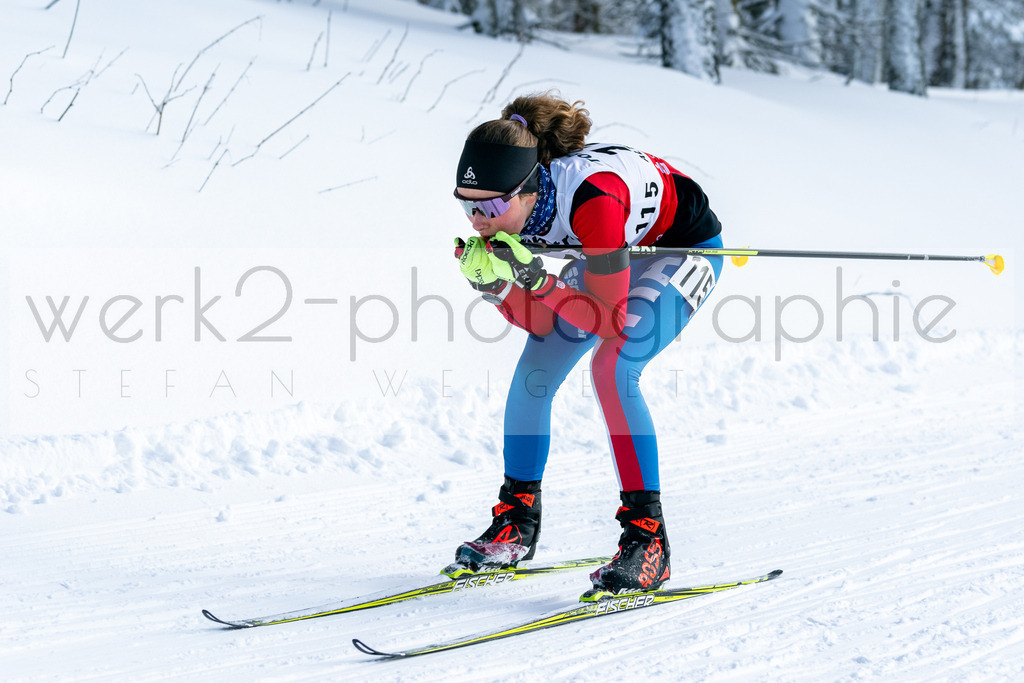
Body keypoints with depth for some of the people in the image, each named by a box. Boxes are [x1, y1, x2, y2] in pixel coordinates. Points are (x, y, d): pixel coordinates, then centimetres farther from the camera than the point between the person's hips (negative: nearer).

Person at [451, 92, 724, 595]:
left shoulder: (590, 198, -41)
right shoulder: (509, 209, -20)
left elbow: (612, 322, -36)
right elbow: (543, 324, -12)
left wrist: (538, 280, -44)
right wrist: (490, 283, -29)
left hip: (684, 248, -7)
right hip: (619, 249, 7)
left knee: (611, 365, -27)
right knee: (533, 368, -4)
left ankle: (647, 538, -22)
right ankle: (516, 522, 12)